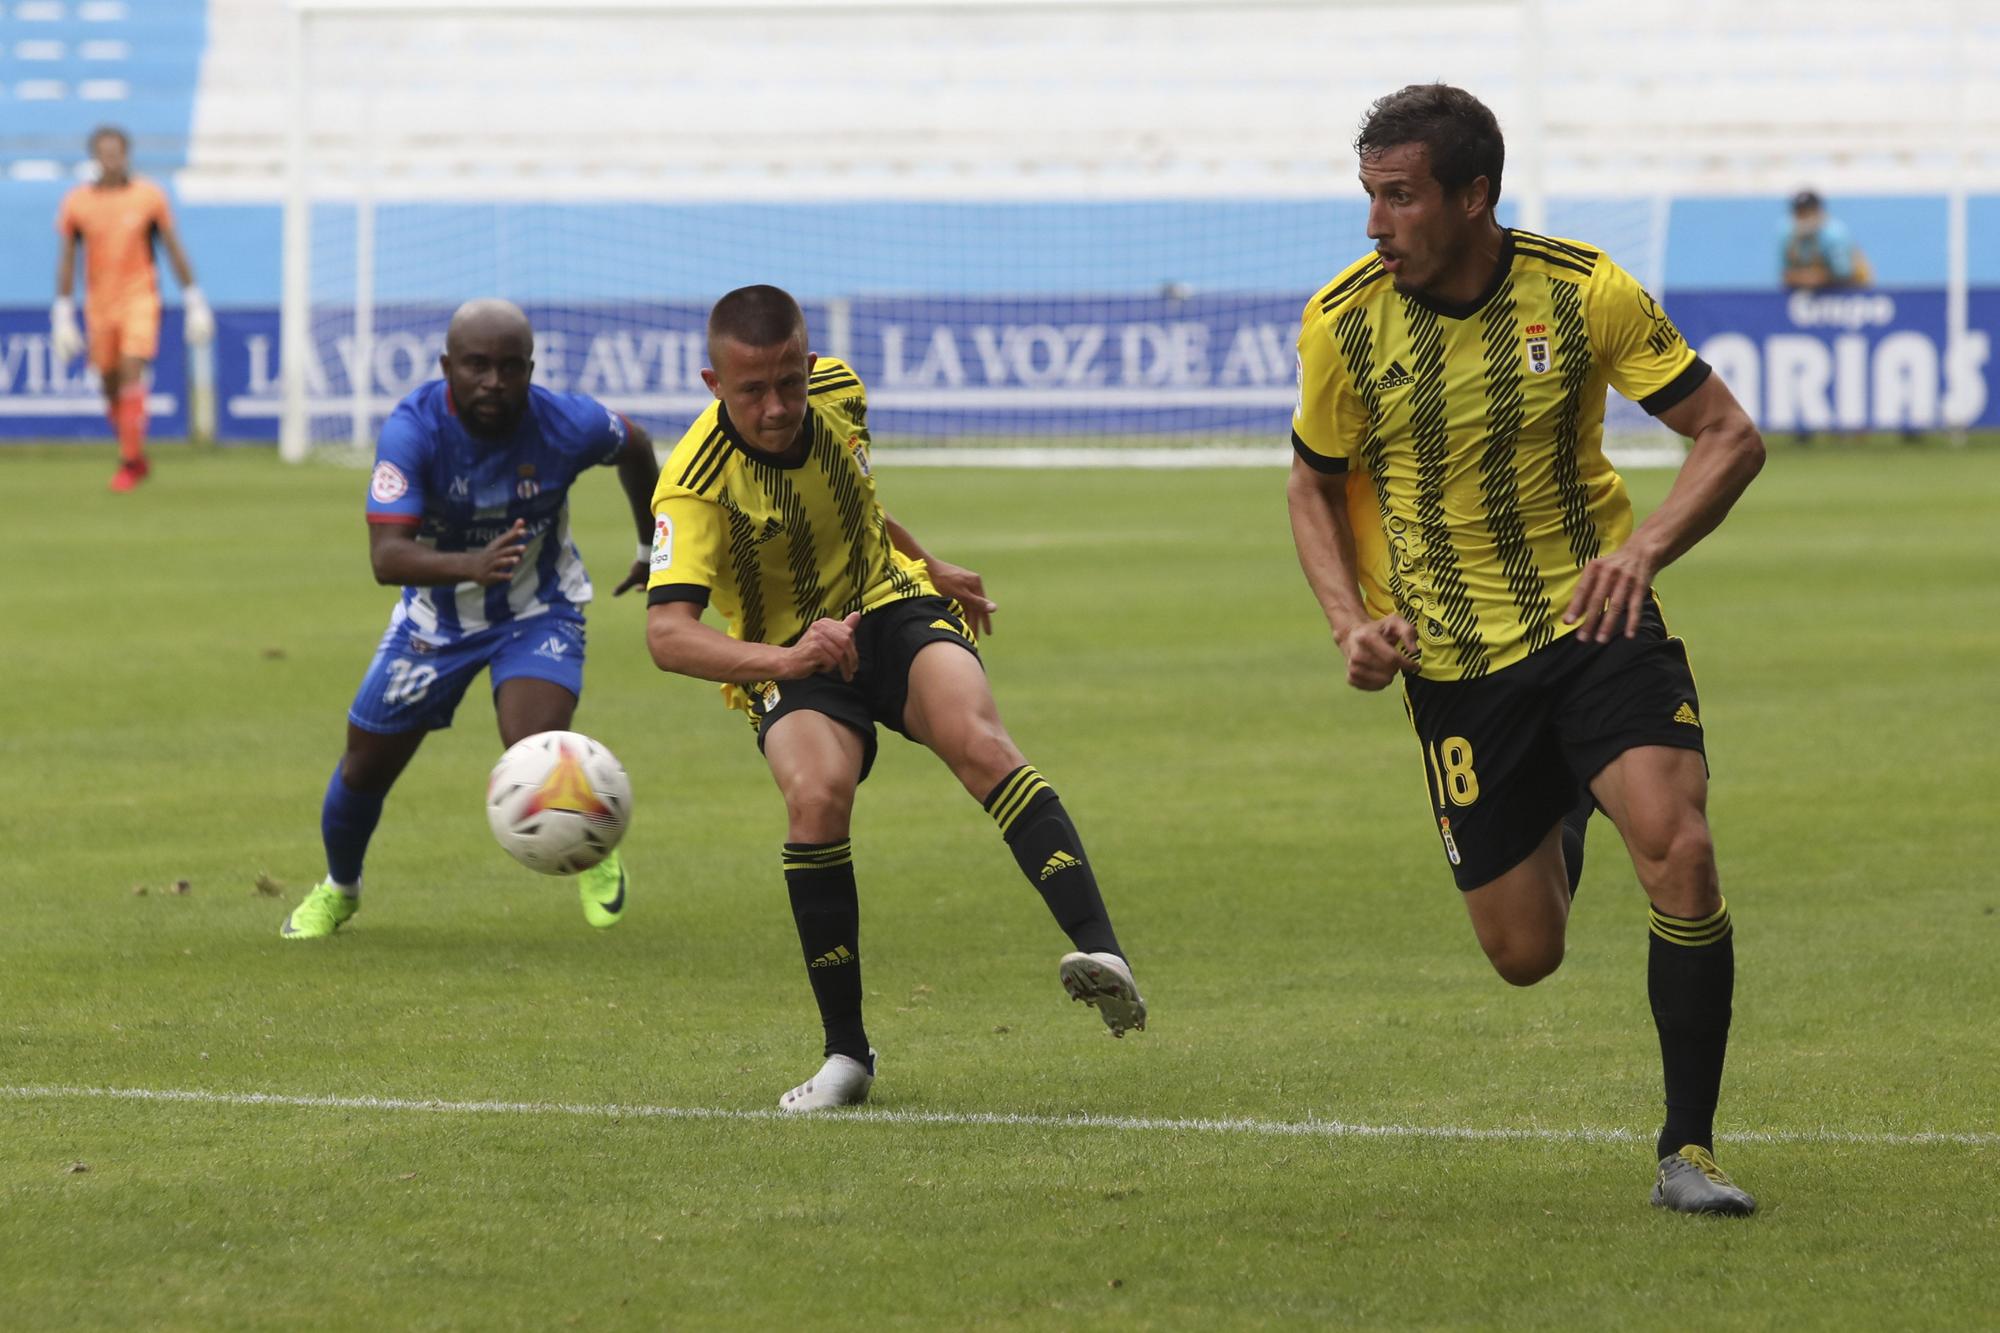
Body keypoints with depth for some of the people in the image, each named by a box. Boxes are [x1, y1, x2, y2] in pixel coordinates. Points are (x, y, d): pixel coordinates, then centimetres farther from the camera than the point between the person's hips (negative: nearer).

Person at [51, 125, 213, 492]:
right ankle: (137, 459, 26)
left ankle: (129, 461, -13)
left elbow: (174, 251, 2)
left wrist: (194, 303, 1)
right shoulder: (76, 203, -1)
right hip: (99, 305, 2)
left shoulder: (149, 197, -4)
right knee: (111, 387, 7)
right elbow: (66, 261, 4)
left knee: (131, 375, -18)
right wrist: (62, 317, 1)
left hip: (140, 298, -2)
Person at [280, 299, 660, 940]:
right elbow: (386, 556, -38)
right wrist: (470, 566, -56)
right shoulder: (413, 429, -29)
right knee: (366, 765, 9)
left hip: (538, 613, -1)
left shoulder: (568, 424, -24)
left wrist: (651, 549, 15)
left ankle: (596, 861, 8)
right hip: (436, 616, 1)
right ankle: (338, 890, 41)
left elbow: (635, 448, 2)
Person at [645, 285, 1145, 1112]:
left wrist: (929, 565, 28)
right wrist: (781, 658, -51)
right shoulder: (695, 486, -24)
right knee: (816, 796, -31)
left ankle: (1101, 951, -39)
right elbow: (667, 633, -36)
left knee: (977, 741, -28)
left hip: (893, 606, 3)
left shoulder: (836, 394, -7)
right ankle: (846, 1052, -17)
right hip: (790, 657, -3)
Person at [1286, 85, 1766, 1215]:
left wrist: (1643, 550, -22)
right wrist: (1354, 621, -8)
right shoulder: (1343, 323, -7)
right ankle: (1557, 829, 43)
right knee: (1525, 953, 3)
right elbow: (1315, 485, 9)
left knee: (1680, 851, -25)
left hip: (1594, 623, -1)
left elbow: (1731, 436, -5)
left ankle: (1688, 1149, -12)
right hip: (1454, 659, 1)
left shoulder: (1584, 293, -11)